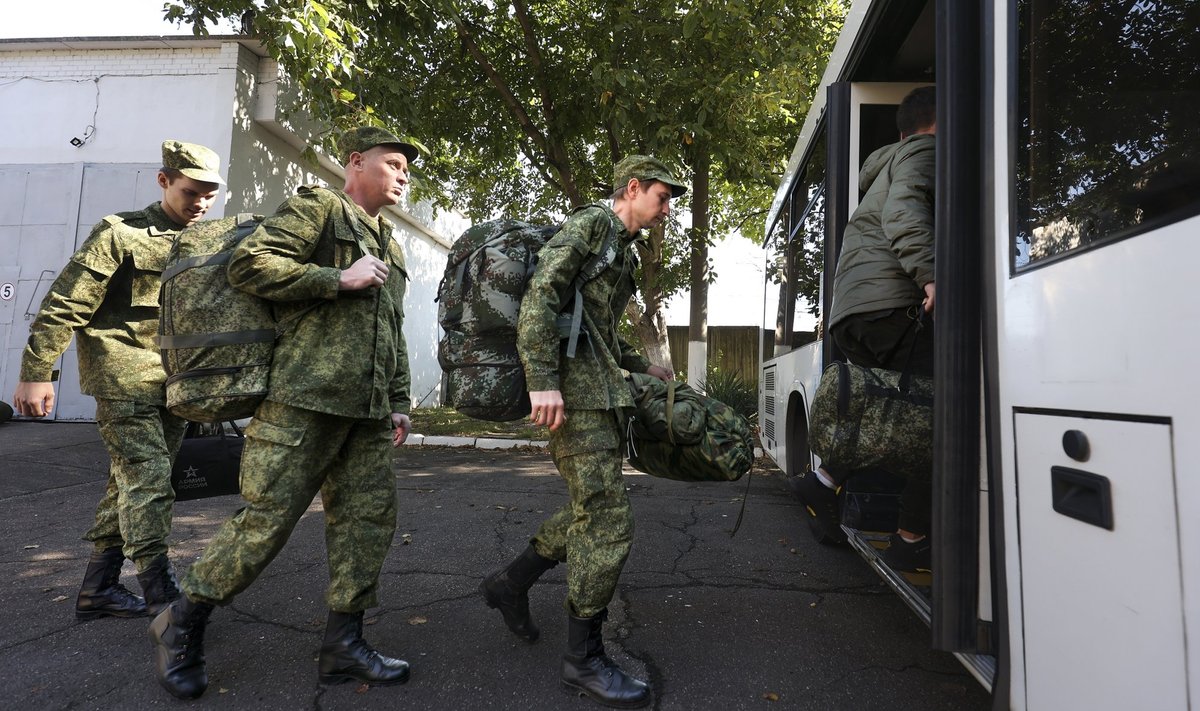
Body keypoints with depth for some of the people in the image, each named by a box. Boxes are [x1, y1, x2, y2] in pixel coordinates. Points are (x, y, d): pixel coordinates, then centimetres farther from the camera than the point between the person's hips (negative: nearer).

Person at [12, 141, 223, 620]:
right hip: (124, 379, -6)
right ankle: (160, 595, -3)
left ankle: (98, 589, 24)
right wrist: (37, 372, -9)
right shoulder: (121, 233, -5)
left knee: (130, 483, 12)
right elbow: (65, 305, -7)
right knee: (149, 481, -10)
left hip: (174, 383, 6)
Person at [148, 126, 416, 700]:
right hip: (304, 400, -8)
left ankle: (343, 645, 18)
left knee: (370, 520, 6)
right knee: (266, 521, -3)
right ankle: (182, 624, 21)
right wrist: (340, 279, -13)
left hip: (367, 414, 8)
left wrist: (398, 404, 18)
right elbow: (248, 264, -11)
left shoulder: (391, 248, 24)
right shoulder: (318, 207, 2)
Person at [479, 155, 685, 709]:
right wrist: (542, 381, -26)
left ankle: (510, 582, 31)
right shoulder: (592, 223, -5)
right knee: (609, 521, -8)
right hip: (576, 391, -10)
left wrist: (642, 366, 30)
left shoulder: (623, 249, 24)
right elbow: (541, 294, -18)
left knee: (592, 510, 16)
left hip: (600, 391, 10)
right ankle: (584, 659, 6)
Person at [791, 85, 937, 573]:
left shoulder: (888, 168, 37)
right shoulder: (925, 151, 8)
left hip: (850, 313, 9)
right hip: (887, 303, -9)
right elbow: (904, 209, -12)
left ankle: (825, 481, 13)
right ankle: (912, 541, -8)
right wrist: (930, 275, -26)